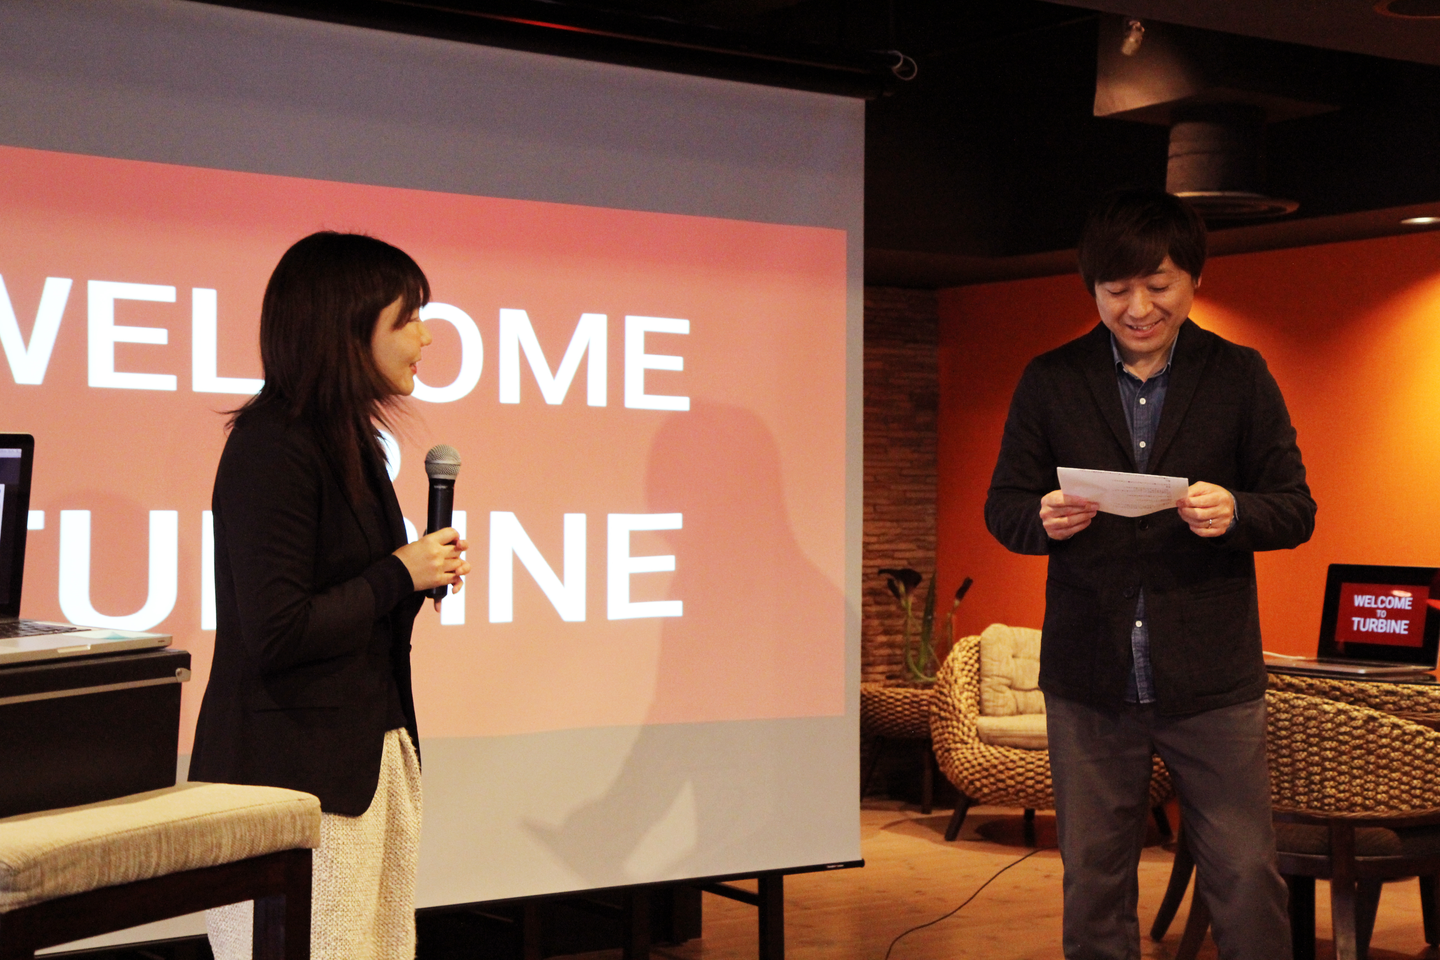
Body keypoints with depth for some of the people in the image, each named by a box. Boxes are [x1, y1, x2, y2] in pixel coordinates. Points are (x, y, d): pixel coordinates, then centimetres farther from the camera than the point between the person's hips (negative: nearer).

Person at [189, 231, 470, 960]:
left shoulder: (349, 439, 14)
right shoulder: (271, 447, -16)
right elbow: (276, 633, -22)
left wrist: (421, 576, 3)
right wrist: (399, 576, -12)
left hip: (371, 755, 9)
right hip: (292, 771, -9)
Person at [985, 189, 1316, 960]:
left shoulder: (1241, 377, 4)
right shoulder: (1049, 382, 6)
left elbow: (1296, 509, 2)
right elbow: (1001, 506, 5)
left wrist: (1234, 513, -21)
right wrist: (1044, 521, -18)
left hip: (1212, 683, -1)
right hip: (1089, 684, 1)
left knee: (1247, 882, 1)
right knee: (1092, 883, 11)